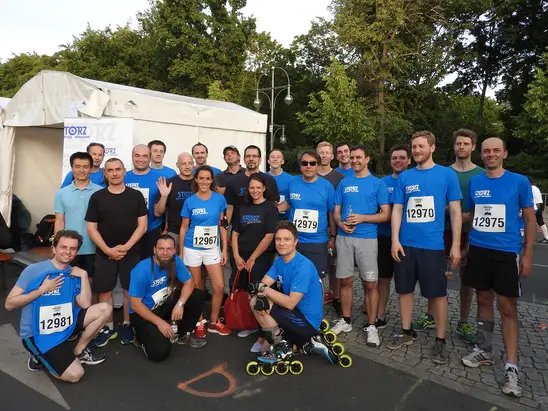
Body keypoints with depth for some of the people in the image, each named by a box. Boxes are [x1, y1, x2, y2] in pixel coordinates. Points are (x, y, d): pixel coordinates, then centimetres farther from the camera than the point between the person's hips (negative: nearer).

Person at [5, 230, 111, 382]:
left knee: (105, 309, -10)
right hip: (37, 334, -6)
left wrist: (84, 276, -15)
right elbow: (9, 304, -13)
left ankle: (79, 351, 7)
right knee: (75, 374, -18)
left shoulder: (74, 274, 1)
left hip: (64, 326, 6)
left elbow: (85, 305, -8)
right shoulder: (33, 270, -13)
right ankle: (39, 356, 9)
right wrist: (42, 289, -22)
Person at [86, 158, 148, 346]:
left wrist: (126, 247, -13)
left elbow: (142, 225, -2)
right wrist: (108, 249, -12)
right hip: (104, 253, 1)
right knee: (104, 291, 6)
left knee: (130, 290, 7)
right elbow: (91, 228, -1)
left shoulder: (136, 196, 0)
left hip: (131, 253, 0)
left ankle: (127, 325, 24)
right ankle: (108, 327, 23)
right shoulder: (97, 197, 1)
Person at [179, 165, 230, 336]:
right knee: (197, 288, 9)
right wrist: (180, 253, 2)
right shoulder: (190, 201, -4)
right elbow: (184, 228, 2)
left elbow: (223, 225, 2)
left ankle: (214, 322, 18)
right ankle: (199, 322, 27)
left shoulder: (219, 199, -2)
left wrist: (225, 249, 0)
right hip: (192, 249, -1)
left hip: (212, 248, 1)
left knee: (219, 286, -2)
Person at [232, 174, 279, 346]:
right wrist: (237, 256, -1)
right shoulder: (244, 208, 10)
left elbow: (269, 236, -13)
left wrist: (252, 258, -11)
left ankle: (263, 336, 6)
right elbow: (235, 233, 10)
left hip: (261, 258, -5)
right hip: (241, 258, 5)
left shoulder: (270, 208, -7)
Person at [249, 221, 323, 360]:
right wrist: (261, 297, -25)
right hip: (296, 313, 8)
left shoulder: (303, 266, -24)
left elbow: (290, 303, -26)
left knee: (262, 307, -15)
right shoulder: (279, 261, 2)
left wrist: (264, 288, -19)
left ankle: (282, 348, 2)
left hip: (308, 321, -8)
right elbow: (263, 285, -3)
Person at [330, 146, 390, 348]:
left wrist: (362, 218, -16)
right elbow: (336, 211, 12)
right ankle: (346, 321, 24)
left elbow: (385, 214, -3)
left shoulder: (377, 183, 2)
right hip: (344, 237, 3)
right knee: (345, 281, 9)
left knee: (370, 283, 0)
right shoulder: (344, 183, 11)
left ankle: (371, 326, 13)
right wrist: (341, 223, -9)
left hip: (367, 238, -3)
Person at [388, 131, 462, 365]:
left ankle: (440, 340, 21)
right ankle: (406, 332, 29)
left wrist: (456, 244, -5)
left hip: (433, 245, -3)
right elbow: (397, 210, 7)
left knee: (438, 293, 6)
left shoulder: (447, 175, 0)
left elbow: (455, 211, 0)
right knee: (404, 289, 12)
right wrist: (395, 239, -3)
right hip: (405, 244, 3)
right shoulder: (404, 177, 7)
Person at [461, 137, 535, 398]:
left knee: (508, 307, -1)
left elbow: (529, 219, 0)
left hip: (506, 252, -3)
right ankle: (484, 351, 27)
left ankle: (511, 366, 7)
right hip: (478, 250, 3)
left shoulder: (519, 182, -3)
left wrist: (527, 254, -5)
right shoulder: (474, 182, 6)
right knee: (484, 300, 13)